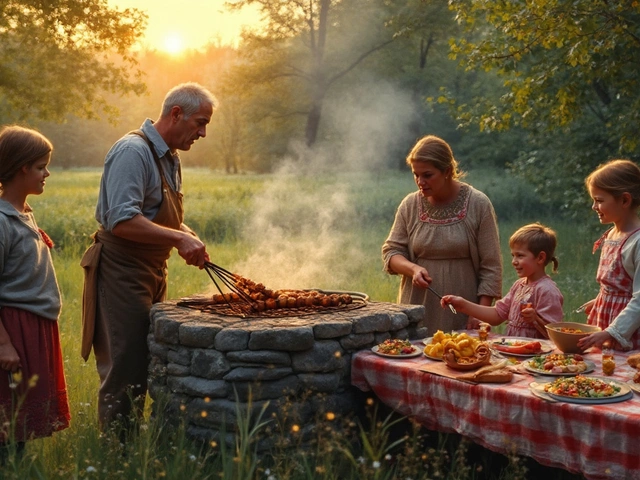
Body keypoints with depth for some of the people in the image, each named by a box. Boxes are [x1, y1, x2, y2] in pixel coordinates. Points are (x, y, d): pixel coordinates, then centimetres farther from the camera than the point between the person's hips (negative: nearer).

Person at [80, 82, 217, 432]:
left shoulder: (169, 157, 15)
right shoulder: (134, 151, -17)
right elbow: (122, 220, -27)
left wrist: (191, 239, 7)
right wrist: (179, 238, -30)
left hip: (152, 273, 10)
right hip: (122, 274, -10)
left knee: (147, 367, 14)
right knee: (124, 373, -5)